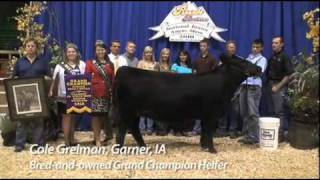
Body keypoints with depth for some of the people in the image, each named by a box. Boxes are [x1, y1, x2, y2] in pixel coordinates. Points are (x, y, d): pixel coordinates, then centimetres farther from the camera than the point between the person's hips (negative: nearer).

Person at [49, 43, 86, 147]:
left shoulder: (82, 64, 5)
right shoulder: (60, 66, 2)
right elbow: (54, 80, 1)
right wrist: (51, 91, -12)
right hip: (64, 96, -2)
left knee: (73, 117, 13)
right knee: (66, 117, 1)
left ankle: (72, 140, 24)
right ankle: (67, 142, 8)